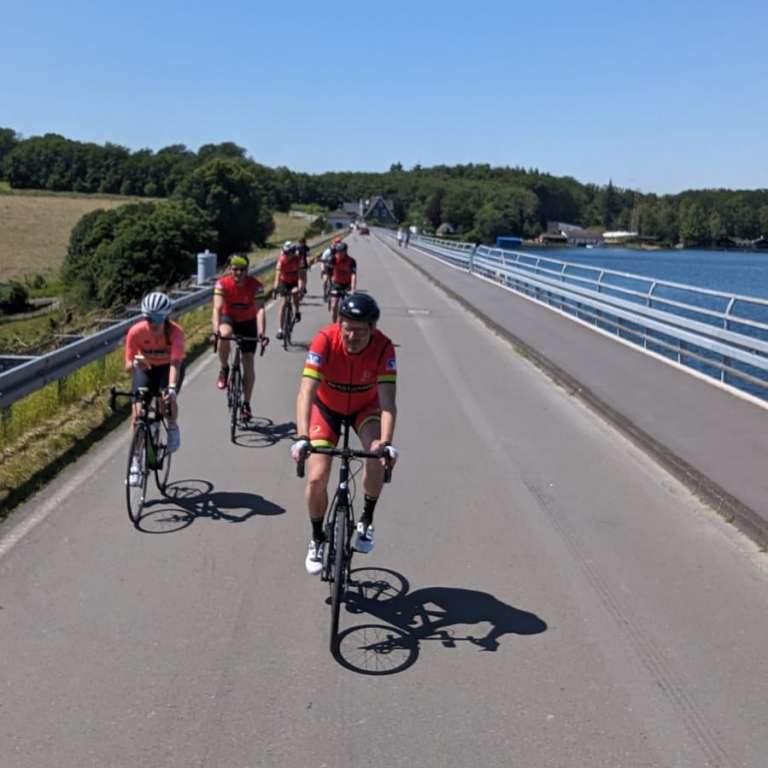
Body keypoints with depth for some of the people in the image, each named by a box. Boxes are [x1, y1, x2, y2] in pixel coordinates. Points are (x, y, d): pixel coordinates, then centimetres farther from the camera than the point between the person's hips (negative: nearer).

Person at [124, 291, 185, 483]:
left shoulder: (175, 332, -32)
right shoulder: (136, 331, -27)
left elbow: (175, 363, -43)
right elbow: (128, 365, -22)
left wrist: (172, 388, -59)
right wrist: (134, 364, -47)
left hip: (169, 367, -1)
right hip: (145, 369, 2)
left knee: (168, 398, -31)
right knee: (138, 411, -12)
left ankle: (173, 428, 4)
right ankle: (135, 462, 0)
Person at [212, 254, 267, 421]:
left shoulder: (256, 285, -23)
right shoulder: (222, 284, -23)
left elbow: (260, 310, -32)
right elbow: (217, 308, -32)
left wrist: (261, 332, -48)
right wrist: (216, 330, -48)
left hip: (248, 323, 0)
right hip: (229, 318, 0)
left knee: (248, 364, -4)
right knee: (224, 334, -38)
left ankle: (246, 404, 10)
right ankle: (224, 369, -12)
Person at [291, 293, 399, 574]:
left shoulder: (383, 347, -30)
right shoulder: (325, 340, -33)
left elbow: (387, 401, -36)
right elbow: (306, 393, -40)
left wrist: (385, 443, -51)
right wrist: (302, 438, -52)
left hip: (365, 406, 0)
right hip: (327, 406, 0)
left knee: (378, 458, -28)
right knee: (316, 478, -10)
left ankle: (366, 520, -2)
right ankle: (317, 539, 17)